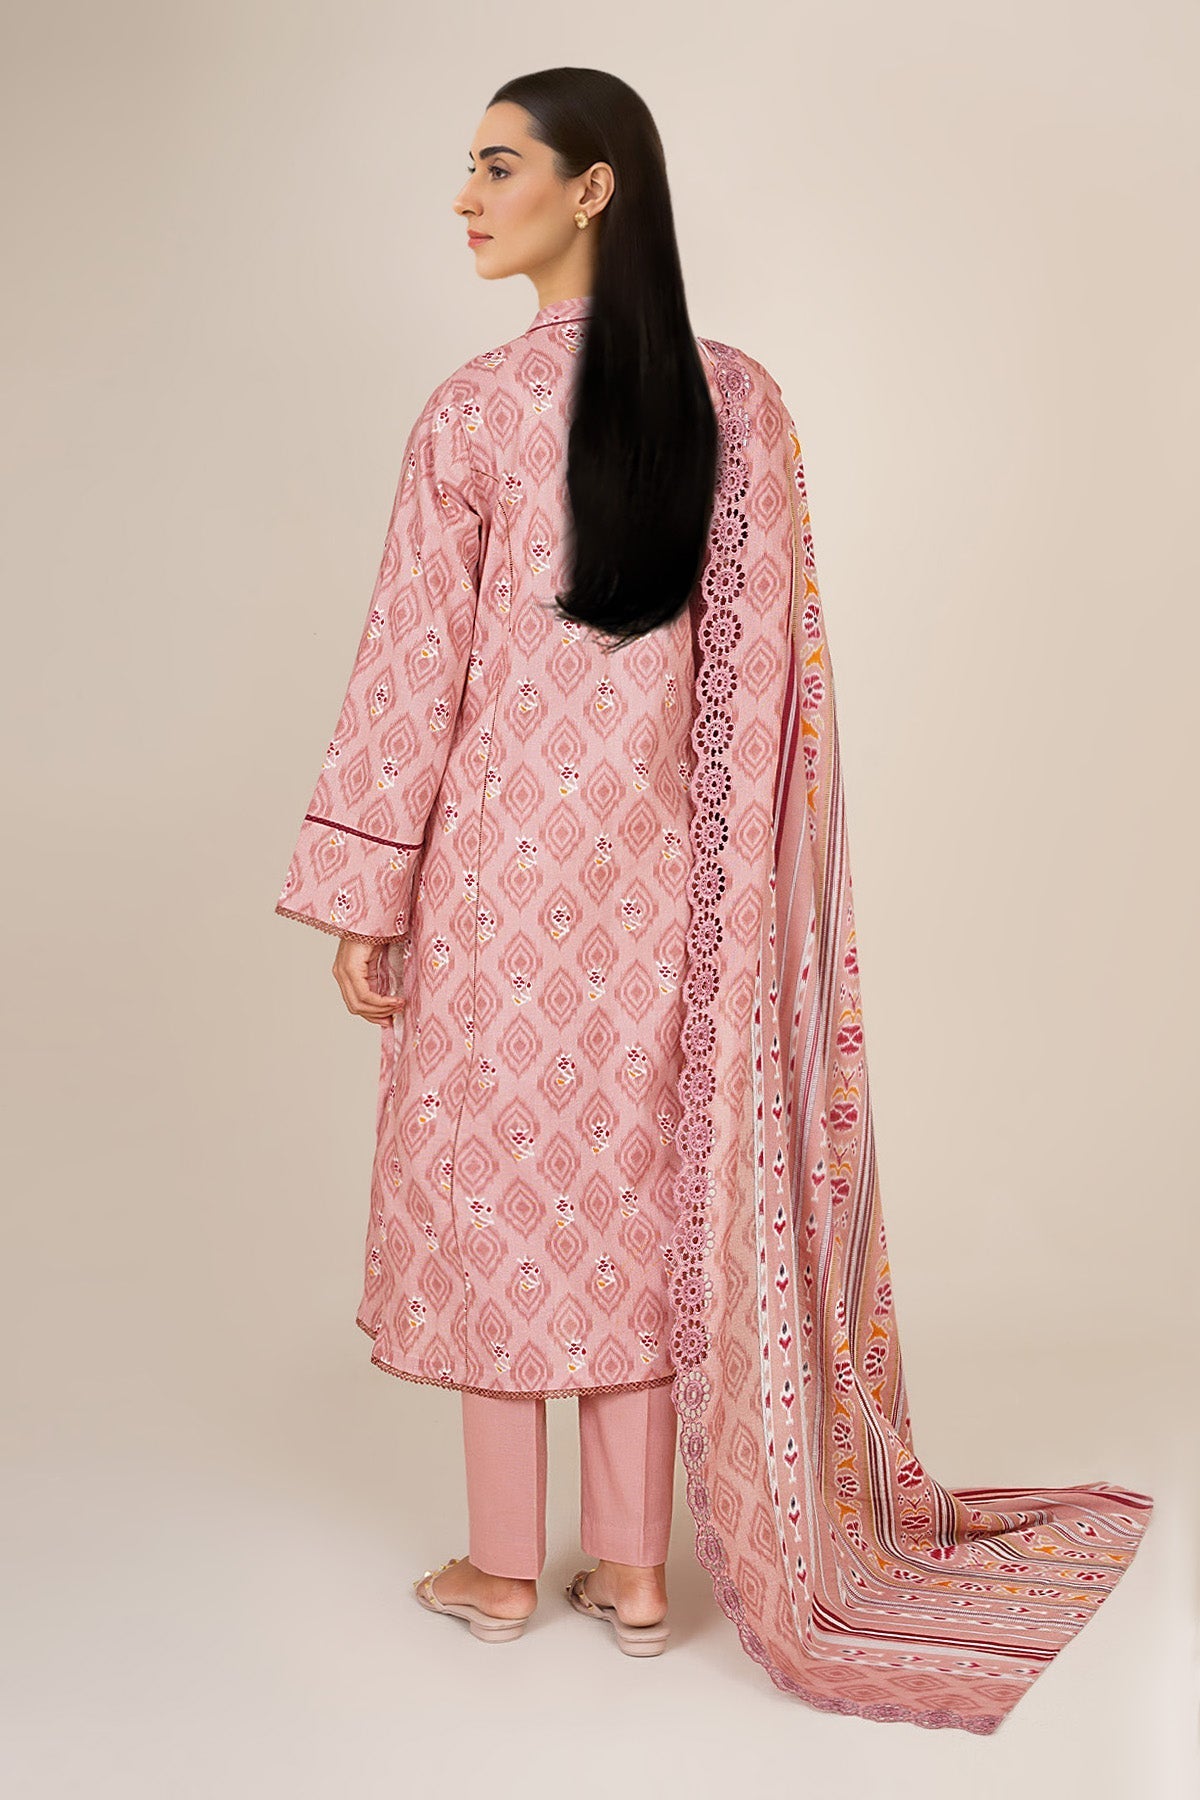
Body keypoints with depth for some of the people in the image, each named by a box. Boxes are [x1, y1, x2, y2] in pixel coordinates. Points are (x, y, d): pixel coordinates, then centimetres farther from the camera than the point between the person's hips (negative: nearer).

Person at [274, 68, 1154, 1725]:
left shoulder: (474, 412, -11)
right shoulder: (743, 402, 2)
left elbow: (414, 667, -10)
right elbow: (778, 659, 3)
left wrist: (362, 895, -3)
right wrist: (741, 862, 12)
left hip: (500, 849, -4)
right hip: (663, 862, 4)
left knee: (496, 1178, 9)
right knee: (646, 1184, 12)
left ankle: (502, 1569, 23)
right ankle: (634, 1568, 24)